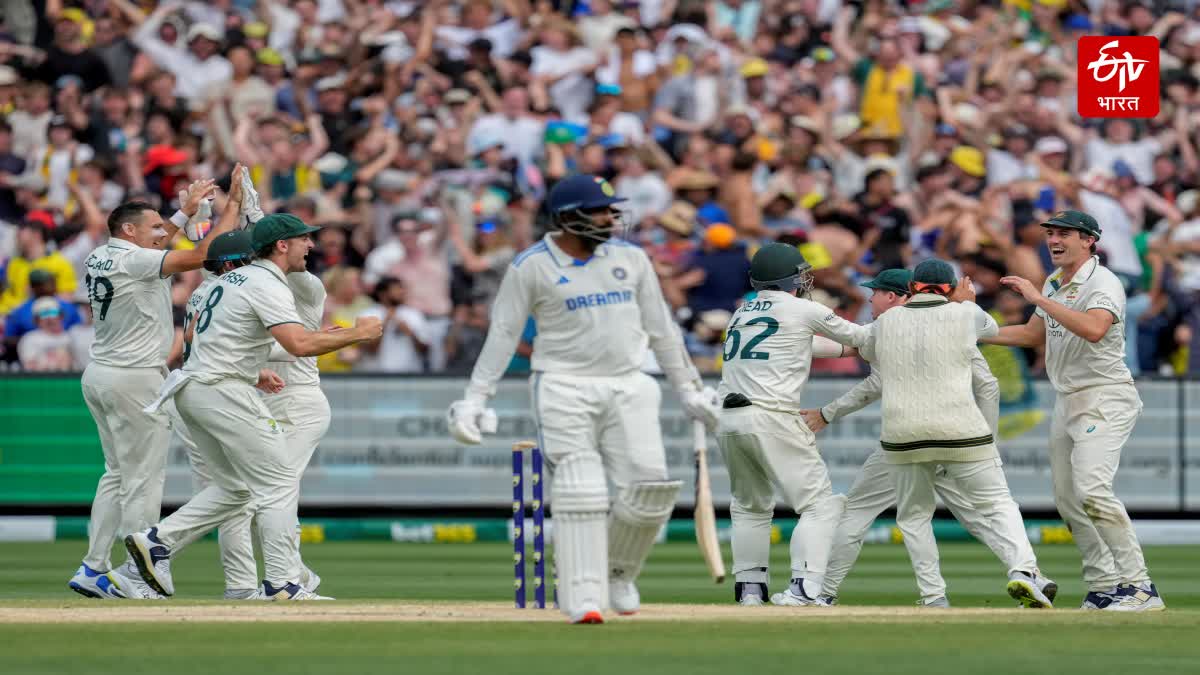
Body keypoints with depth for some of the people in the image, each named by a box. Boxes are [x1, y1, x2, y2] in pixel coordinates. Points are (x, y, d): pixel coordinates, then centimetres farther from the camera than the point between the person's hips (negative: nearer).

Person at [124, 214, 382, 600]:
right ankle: (282, 583, -9)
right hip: (223, 393, -10)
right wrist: (357, 334, -16)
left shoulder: (233, 279, 17)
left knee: (236, 488, 16)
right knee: (277, 483, -6)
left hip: (190, 390, 10)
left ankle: (157, 541, 7)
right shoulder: (267, 286, -13)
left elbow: (195, 332, 24)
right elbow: (299, 344, -27)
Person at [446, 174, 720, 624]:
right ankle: (583, 599, -10)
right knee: (579, 494, -12)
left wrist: (687, 388, 17)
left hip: (628, 387, 4)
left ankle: (617, 571, 19)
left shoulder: (631, 259, 10)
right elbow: (503, 334, -2)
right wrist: (475, 398, -8)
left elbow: (660, 328, 16)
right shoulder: (531, 267, -3)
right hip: (565, 388, -4)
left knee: (648, 489, -6)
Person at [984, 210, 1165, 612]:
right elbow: (1034, 335, 27)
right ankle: (1104, 589, 15)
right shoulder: (1054, 284, 14)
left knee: (1092, 489, -23)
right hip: (1068, 402, 10)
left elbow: (1094, 329, -34)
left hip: (1106, 398, -10)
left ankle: (1140, 588, -22)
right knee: (1068, 500, 7)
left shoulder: (1103, 283, -14)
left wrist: (1039, 299, -30)